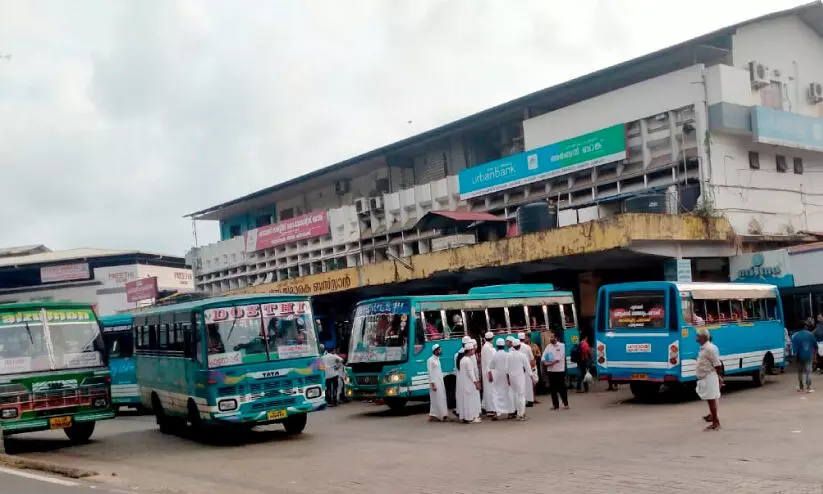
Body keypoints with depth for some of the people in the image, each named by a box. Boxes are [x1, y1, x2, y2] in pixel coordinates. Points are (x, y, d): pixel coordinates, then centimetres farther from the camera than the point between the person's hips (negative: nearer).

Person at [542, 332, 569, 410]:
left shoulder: (561, 346, -5)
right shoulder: (548, 346, 10)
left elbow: (559, 357, -14)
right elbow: (544, 356, 5)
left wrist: (551, 363, -18)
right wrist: (545, 362, -14)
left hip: (559, 370, -5)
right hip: (551, 370, 5)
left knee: (562, 388, -2)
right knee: (552, 388, 6)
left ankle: (566, 404, 9)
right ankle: (555, 405, 13)